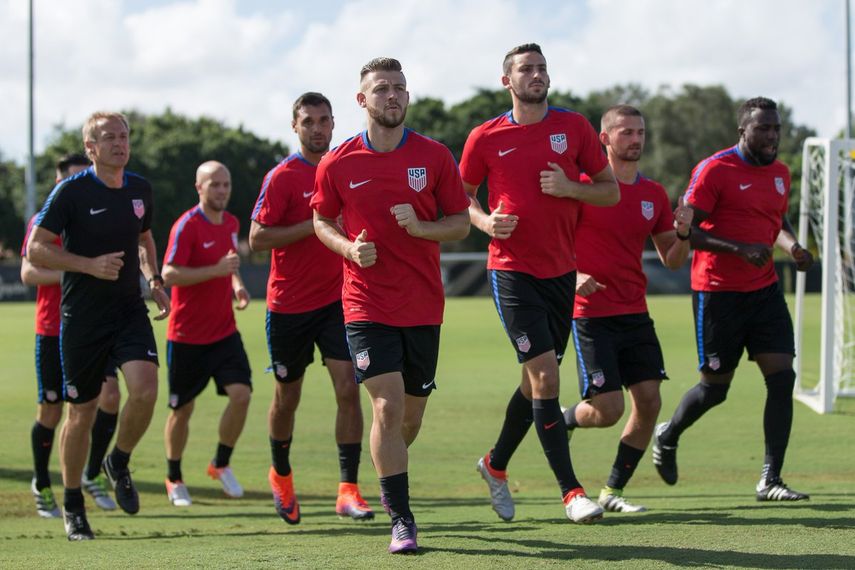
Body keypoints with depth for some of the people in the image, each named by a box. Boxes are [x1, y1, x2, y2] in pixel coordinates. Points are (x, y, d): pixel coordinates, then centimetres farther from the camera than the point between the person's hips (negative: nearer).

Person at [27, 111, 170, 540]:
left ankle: (119, 464, 9)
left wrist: (154, 279, 9)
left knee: (145, 388, -20)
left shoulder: (139, 189, 6)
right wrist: (90, 265, -19)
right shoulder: (71, 191, -10)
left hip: (130, 310, 4)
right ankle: (73, 506, 21)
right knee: (81, 412, 3)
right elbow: (36, 250, -10)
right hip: (82, 316, -3)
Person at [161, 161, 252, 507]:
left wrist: (237, 285, 6)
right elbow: (169, 274, -21)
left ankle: (221, 465, 10)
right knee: (182, 408, 4)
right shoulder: (187, 225, -14)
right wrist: (217, 270, -27)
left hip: (224, 331, 5)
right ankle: (174, 478, 22)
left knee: (241, 394, -11)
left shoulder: (231, 223, 8)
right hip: (187, 335, -5)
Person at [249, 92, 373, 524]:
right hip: (290, 305, -2)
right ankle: (281, 475, 36)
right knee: (287, 397, 12)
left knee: (348, 389, -12)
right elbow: (257, 238, -14)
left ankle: (348, 489, -13)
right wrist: (314, 225, -20)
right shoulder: (283, 177, -8)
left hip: (338, 299, 3)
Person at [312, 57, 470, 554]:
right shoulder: (337, 164, -1)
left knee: (411, 415, 11)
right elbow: (322, 222, 13)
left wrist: (421, 227, -14)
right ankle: (402, 519, -9)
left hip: (424, 307, 2)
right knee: (388, 406, -15)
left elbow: (461, 223, 6)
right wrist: (350, 248, -8)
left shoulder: (434, 157, 1)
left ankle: (389, 476, 42)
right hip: (367, 304, -2)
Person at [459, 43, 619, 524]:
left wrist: (570, 188, -11)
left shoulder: (573, 127, 4)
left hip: (561, 271, 4)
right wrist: (486, 221, -10)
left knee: (537, 381, 13)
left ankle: (496, 465, 36)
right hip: (512, 271, -4)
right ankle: (571, 491, -12)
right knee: (545, 374, -15)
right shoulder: (486, 137, -1)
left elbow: (611, 191, 7)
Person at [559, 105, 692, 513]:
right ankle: (562, 422, 23)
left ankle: (613, 491, 11)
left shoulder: (654, 195, 10)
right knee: (608, 409, -11)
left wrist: (682, 233, -6)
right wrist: (572, 276, -20)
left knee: (649, 401, -3)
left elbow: (671, 261, 15)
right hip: (591, 313, -6)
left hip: (635, 314, 6)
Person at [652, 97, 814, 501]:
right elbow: (684, 230, -15)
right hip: (717, 293, -6)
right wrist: (739, 249, -24)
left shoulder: (780, 173, 10)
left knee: (782, 377, -8)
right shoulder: (714, 171, -12)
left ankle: (770, 480, -4)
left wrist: (792, 247, 5)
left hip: (764, 289, 6)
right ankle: (667, 436, 34)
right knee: (715, 386, 3)